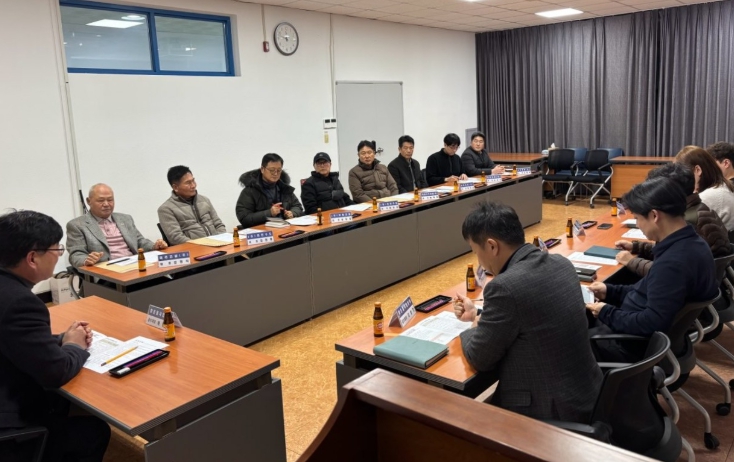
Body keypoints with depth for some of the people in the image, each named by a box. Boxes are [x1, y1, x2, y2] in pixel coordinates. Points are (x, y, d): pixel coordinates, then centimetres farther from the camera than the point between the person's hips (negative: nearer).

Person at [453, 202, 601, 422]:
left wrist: (474, 327, 6)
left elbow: (480, 359, -13)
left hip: (549, 410, -8)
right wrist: (478, 314, 20)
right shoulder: (560, 263, 0)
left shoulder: (505, 286, -25)